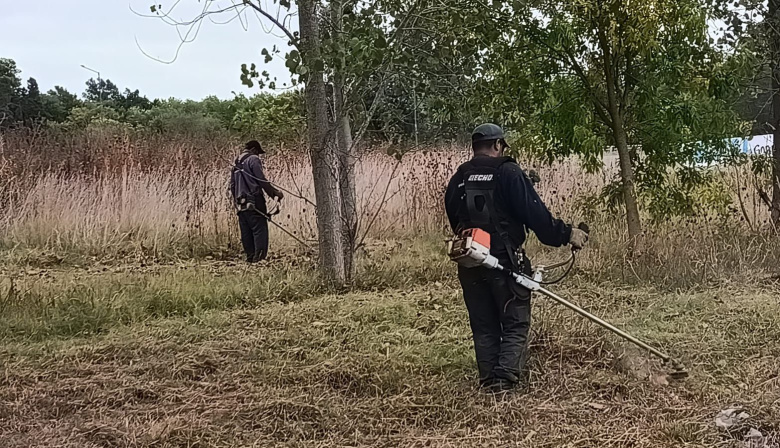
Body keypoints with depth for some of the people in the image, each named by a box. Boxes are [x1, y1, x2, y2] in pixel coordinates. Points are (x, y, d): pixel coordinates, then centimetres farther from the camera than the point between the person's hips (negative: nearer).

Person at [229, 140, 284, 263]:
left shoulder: (236, 163, 20)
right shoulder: (253, 159, -4)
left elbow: (232, 185, 20)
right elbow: (261, 180, -12)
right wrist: (275, 193, -4)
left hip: (241, 205, 8)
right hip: (254, 201, -8)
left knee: (246, 234, 9)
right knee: (260, 230, -9)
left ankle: (250, 258, 8)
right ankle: (259, 257, -17)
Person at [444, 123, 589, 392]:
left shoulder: (458, 179, 9)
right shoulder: (508, 173, -9)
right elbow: (535, 213, -14)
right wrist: (566, 234, -5)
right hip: (505, 260, -5)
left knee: (483, 326, 13)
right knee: (516, 324, 3)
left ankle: (488, 378, 13)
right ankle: (506, 376, -9)